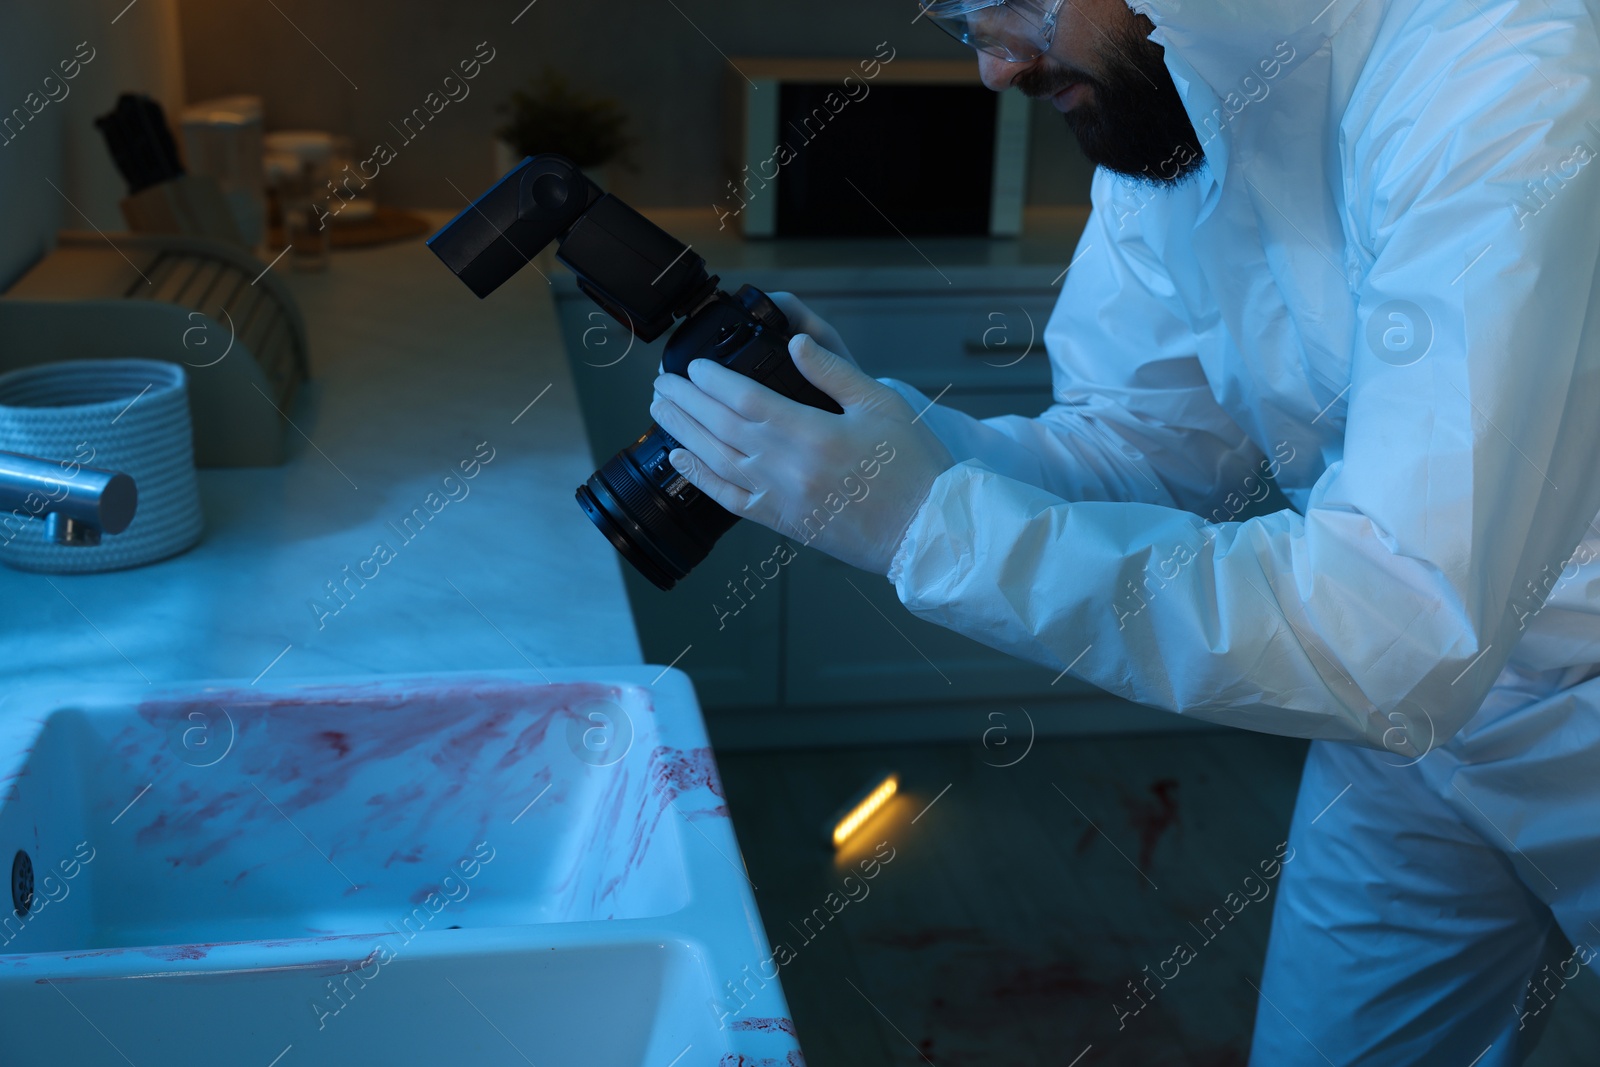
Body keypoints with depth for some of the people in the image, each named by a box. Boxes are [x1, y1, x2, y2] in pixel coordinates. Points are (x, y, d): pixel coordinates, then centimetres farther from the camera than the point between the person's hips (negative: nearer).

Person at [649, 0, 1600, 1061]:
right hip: (1429, 703, 5)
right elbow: (1153, 447, -1)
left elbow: (1402, 637, -37)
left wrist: (928, 517, -35)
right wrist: (885, 424, -18)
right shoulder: (1164, 99, -7)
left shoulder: (1507, 100, -31)